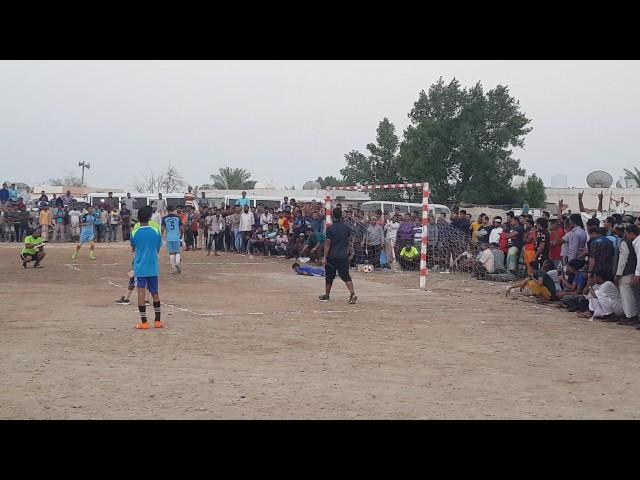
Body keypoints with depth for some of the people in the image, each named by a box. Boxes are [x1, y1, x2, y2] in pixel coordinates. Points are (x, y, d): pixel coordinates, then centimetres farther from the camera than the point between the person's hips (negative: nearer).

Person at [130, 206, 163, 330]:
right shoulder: (156, 232, -5)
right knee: (155, 293, 13)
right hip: (153, 268, 2)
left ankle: (144, 322, -4)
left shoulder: (134, 233, -6)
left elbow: (133, 249, 10)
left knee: (141, 293, -1)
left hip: (140, 268, -2)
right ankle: (158, 321, 16)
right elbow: (158, 249, 6)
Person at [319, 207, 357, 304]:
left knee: (329, 276, 11)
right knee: (345, 275, 4)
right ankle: (352, 293, -15)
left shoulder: (330, 228, -12)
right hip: (344, 256, 3)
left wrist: (325, 257, -11)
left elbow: (327, 243, -13)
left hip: (332, 256, -3)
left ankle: (326, 295, 23)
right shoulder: (347, 228, 1)